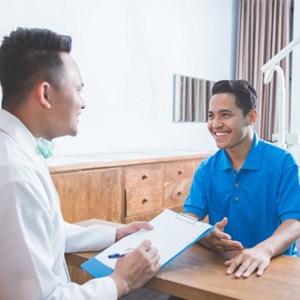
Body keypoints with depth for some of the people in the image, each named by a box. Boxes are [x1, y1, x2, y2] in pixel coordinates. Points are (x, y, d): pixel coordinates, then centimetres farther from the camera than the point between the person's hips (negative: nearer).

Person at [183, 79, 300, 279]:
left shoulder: (282, 162, -7)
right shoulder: (206, 168, 5)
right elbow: (190, 217, -1)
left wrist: (264, 249, -34)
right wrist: (205, 236, -25)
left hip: (275, 263, -2)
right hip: (220, 264, 3)